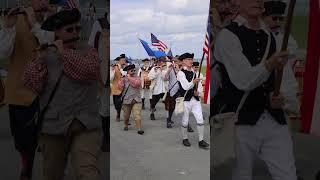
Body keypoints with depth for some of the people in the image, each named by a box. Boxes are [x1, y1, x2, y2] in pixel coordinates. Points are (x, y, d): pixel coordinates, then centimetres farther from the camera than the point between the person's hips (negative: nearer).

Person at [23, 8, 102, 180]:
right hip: (53, 126, 2)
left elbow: (88, 72, -13)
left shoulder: (89, 53, 8)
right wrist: (40, 58, -11)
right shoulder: (46, 56, 9)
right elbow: (32, 85, -2)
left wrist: (64, 52, -6)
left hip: (86, 125, -2)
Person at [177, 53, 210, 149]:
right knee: (185, 122, 8)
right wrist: (193, 82, -35)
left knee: (200, 120, -1)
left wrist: (198, 92, -7)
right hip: (186, 100, -5)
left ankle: (201, 140, 9)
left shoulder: (195, 72, 12)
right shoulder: (181, 73, -8)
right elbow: (186, 87, -19)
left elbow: (199, 85, 13)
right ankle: (185, 139, 28)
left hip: (196, 100, 5)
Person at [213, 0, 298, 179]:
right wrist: (269, 65, -30)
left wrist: (282, 100, -5)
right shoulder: (227, 35, -6)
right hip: (240, 121, -4)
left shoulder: (273, 37, 12)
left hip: (275, 121, 5)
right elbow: (243, 81, -14)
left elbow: (287, 80, 16)